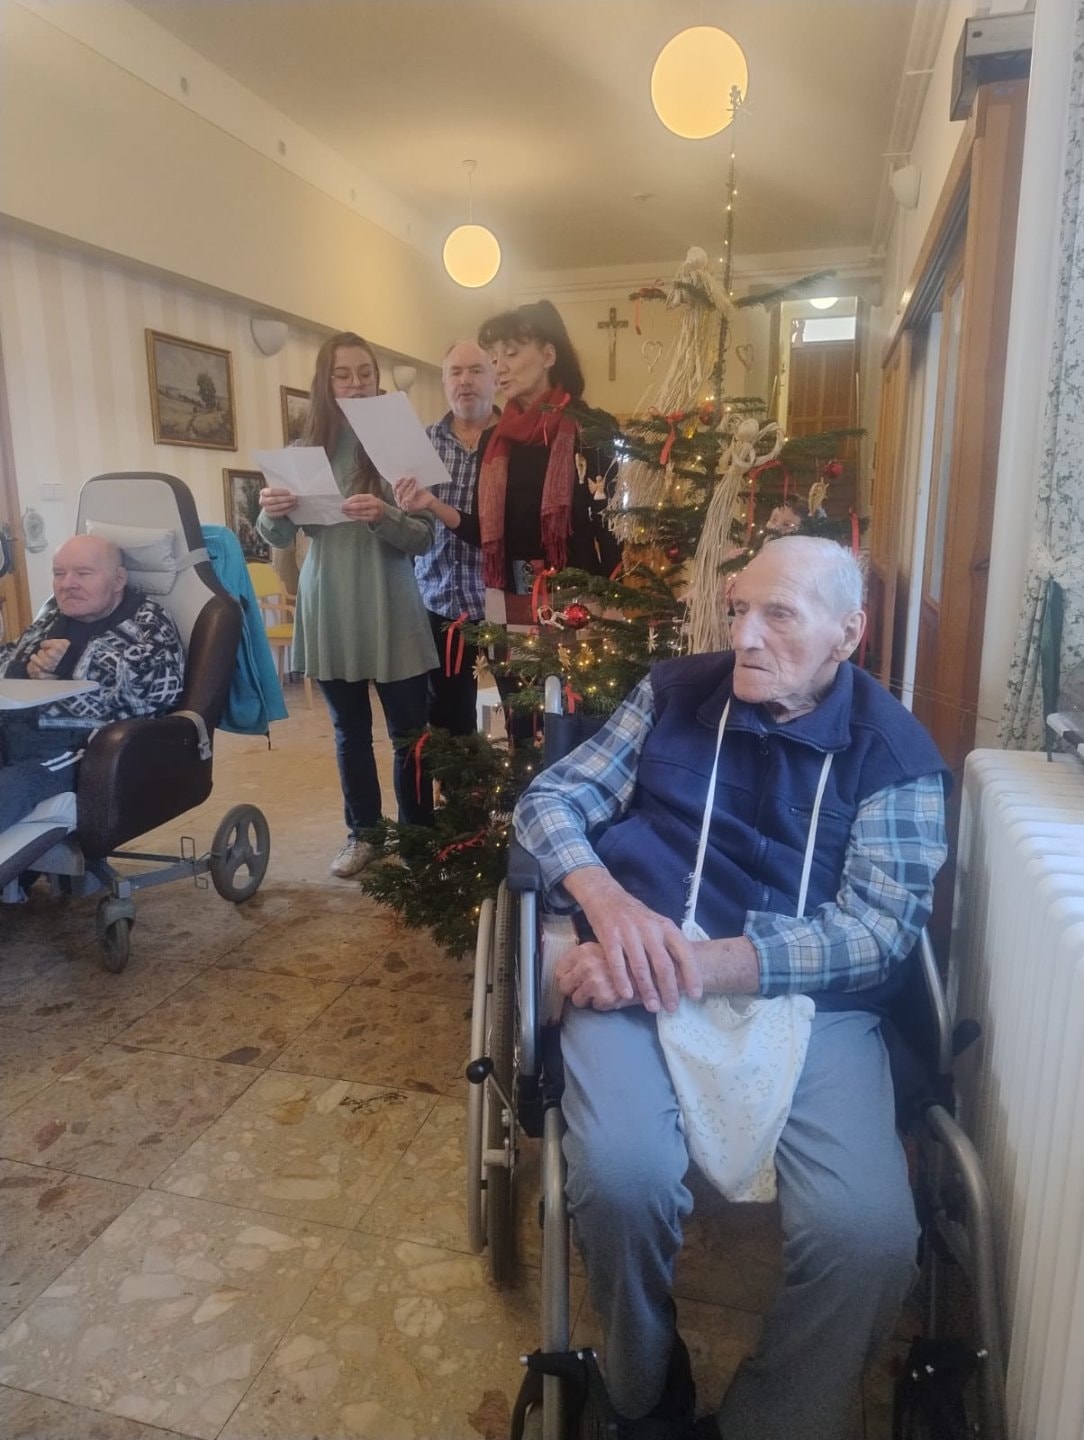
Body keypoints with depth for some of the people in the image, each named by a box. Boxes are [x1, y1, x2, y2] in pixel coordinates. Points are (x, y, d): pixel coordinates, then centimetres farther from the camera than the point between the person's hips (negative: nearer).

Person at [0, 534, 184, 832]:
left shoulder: (146, 621, 3)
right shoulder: (53, 611, 25)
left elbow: (161, 685, -15)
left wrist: (67, 665, -11)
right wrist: (28, 668, 2)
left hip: (79, 751, -7)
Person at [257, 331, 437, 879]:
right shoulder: (306, 449, 6)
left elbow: (423, 538, -8)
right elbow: (281, 539, 7)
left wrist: (384, 517, -28)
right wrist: (272, 514, -16)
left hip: (390, 610, -3)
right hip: (329, 610, 3)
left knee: (409, 730, 4)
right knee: (350, 731, 14)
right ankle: (362, 832, 28)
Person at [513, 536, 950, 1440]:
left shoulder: (896, 753, 4)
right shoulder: (676, 692, 9)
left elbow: (876, 932, -7)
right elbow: (550, 798, 8)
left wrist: (700, 964, -20)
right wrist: (607, 901, -15)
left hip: (812, 1003, 0)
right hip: (646, 981, 1)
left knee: (868, 1232, -24)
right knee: (624, 1177, -27)